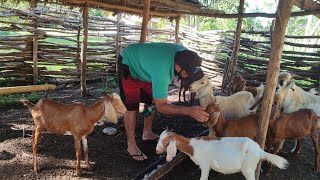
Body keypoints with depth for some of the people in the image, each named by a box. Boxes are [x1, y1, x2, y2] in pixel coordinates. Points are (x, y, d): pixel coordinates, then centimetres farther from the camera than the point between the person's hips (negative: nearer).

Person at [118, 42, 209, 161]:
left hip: (144, 60, 8)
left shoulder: (184, 53, -23)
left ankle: (147, 133, 28)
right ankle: (131, 146, 4)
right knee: (132, 107, -10)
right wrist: (189, 111, -45)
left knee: (151, 100, 10)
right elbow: (161, 107, -35)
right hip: (128, 65, -7)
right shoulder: (161, 71, -45)